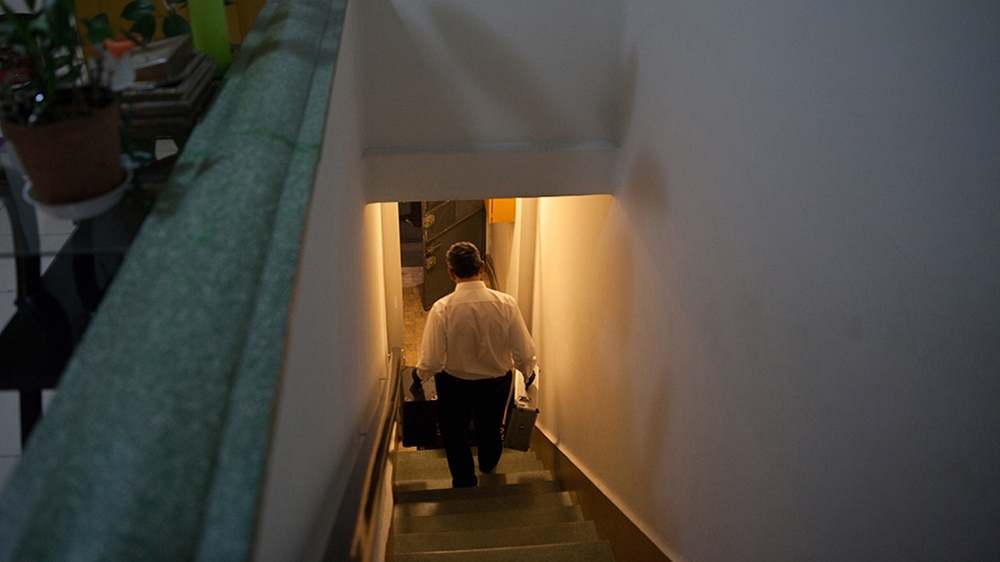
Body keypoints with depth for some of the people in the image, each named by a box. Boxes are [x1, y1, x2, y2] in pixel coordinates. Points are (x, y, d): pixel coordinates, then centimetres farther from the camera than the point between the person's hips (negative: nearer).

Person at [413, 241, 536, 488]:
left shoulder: (442, 309, -27)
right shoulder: (506, 304, -23)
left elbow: (432, 362, -21)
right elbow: (524, 354, -17)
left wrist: (419, 374, 2)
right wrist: (527, 370, 6)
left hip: (454, 384, -2)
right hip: (496, 383, 3)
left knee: (453, 432, 26)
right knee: (490, 429, 31)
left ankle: (465, 482, 40)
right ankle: (488, 465, 60)